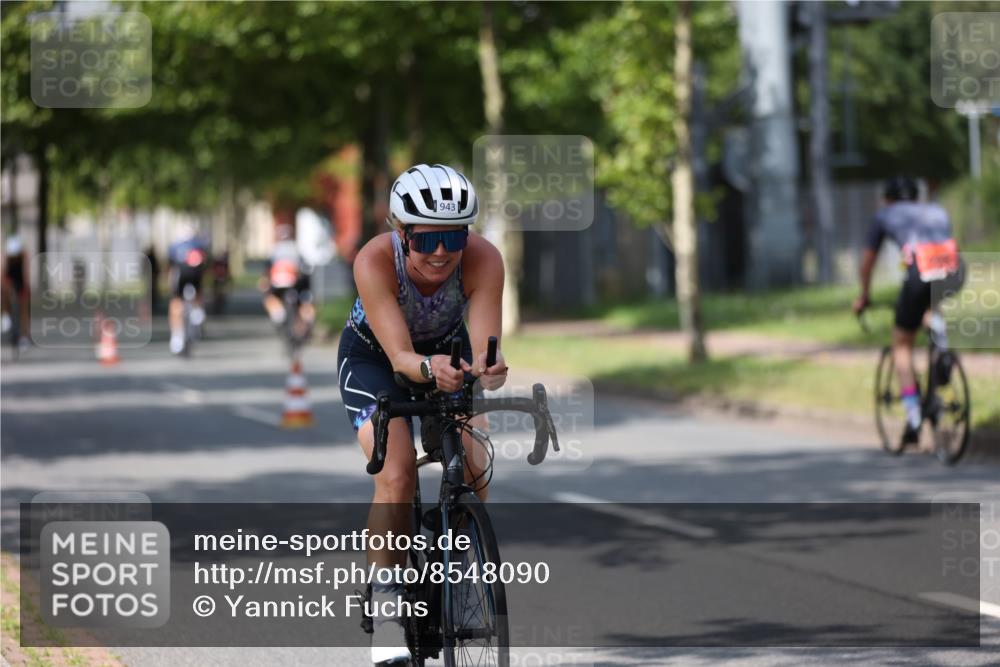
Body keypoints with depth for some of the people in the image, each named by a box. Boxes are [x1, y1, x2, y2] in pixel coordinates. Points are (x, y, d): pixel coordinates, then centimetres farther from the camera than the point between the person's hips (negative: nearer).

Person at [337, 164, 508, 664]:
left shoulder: (483, 260, -31)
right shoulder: (375, 261, -35)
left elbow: (483, 345, -38)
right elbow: (399, 356, -40)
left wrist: (488, 368, -61)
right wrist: (427, 368, -62)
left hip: (448, 355, 2)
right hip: (374, 360, -2)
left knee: (473, 473, -15)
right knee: (397, 475, -23)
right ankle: (386, 604, -12)